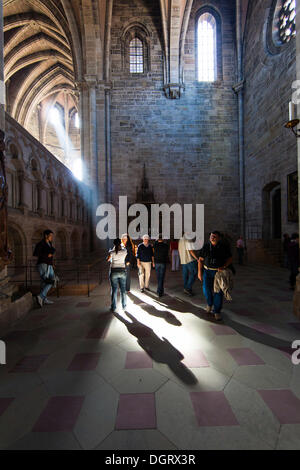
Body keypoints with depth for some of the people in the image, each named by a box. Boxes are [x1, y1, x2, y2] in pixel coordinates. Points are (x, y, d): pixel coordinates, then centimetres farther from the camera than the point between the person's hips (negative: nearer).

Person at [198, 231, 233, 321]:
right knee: (206, 289, -1)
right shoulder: (205, 246, -2)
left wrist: (223, 267, -17)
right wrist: (199, 272, -3)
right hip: (207, 271, 1)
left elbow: (230, 259, 1)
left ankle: (217, 312, 17)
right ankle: (209, 303, 30)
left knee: (218, 292, 1)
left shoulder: (224, 247, -3)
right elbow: (201, 260, 1)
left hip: (219, 272, -1)